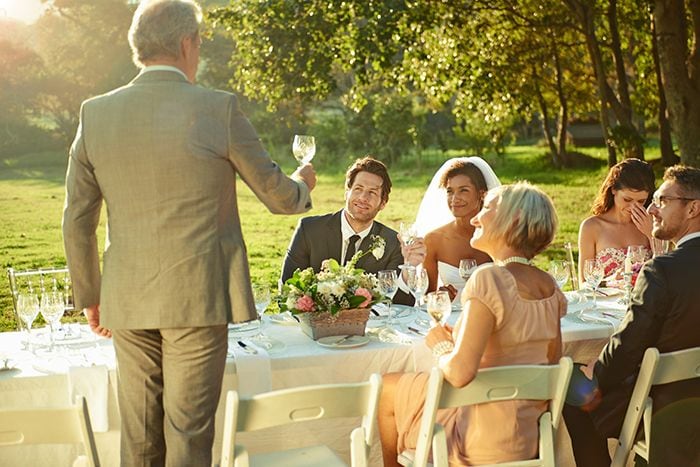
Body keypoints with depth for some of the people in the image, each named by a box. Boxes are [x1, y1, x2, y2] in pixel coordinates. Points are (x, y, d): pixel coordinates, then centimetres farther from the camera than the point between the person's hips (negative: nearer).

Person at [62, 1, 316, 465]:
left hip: (127, 303, 4)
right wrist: (302, 185, 26)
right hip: (198, 298, -4)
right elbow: (277, 195, 2)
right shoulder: (219, 109, -7)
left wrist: (89, 296, 18)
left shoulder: (96, 113, 3)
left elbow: (77, 221, 6)